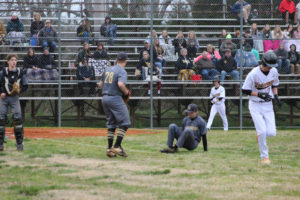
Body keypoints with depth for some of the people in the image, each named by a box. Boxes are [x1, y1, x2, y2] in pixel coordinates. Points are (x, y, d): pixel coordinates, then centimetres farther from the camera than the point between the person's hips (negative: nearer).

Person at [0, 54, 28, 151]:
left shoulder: (20, 72, 1)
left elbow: (25, 85, 6)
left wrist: (19, 90, -12)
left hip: (14, 97, 0)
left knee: (17, 118, -8)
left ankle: (19, 143, -2)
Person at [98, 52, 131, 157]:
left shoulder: (108, 70, 14)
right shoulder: (122, 71, -9)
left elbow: (100, 84, 17)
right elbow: (120, 84, -25)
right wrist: (126, 92, -9)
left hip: (105, 98, 8)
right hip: (115, 98, -8)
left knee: (111, 124, 14)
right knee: (124, 123, -2)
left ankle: (110, 148, 12)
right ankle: (117, 146, -10)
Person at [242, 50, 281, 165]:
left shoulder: (274, 72, -4)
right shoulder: (253, 74, -20)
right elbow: (245, 90, -14)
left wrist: (276, 95, -1)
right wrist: (259, 94, -24)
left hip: (268, 105, 4)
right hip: (255, 105, -4)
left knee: (271, 133, -7)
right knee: (262, 131, -14)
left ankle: (260, 134, 28)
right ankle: (264, 156, 2)